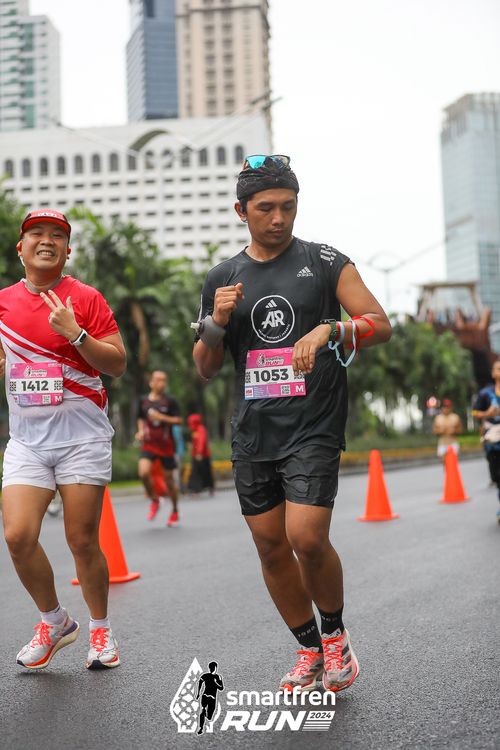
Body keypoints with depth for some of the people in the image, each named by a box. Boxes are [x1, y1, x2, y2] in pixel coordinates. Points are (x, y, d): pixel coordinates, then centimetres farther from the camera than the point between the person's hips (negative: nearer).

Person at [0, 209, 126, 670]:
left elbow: (118, 365, -5)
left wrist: (75, 333, -17)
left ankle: (101, 630, 22)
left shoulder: (86, 299, -1)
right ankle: (55, 622, 15)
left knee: (82, 541, 0)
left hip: (82, 435, -3)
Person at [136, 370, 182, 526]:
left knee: (169, 478, 6)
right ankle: (154, 500, 6)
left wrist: (161, 417, -18)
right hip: (148, 444, 2)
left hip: (166, 444, -2)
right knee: (143, 473, -21)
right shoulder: (143, 400, 5)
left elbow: (179, 420, -7)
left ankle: (175, 511, 26)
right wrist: (141, 431, 1)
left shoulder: (170, 401, -4)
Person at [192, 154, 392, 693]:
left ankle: (335, 632, 13)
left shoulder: (325, 262, 2)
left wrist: (328, 330, -19)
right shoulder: (221, 278, 10)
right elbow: (205, 369, 14)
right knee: (271, 547, 7)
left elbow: (380, 324, -2)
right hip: (252, 432, 4)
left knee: (307, 539, -15)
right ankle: (309, 650, 26)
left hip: (313, 427, -4)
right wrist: (217, 322, -5)